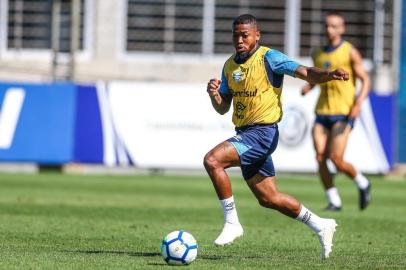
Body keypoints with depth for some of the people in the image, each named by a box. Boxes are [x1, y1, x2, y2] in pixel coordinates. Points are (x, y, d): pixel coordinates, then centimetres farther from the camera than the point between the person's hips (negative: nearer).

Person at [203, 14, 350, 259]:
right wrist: (214, 94, -8)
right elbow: (223, 108, 15)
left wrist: (330, 74, -38)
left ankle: (232, 223, -14)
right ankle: (321, 226, 28)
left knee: (212, 160, -25)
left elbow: (306, 73, -18)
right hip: (245, 134, 8)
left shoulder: (269, 58, -10)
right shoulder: (230, 66, 12)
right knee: (269, 198, 13)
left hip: (263, 132, -8)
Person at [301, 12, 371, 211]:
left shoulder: (350, 52, -3)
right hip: (322, 113, 5)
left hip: (343, 113, -5)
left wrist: (359, 103, -18)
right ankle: (334, 201, 4)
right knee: (320, 159, -8)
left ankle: (362, 184, 14)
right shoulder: (318, 54, 12)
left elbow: (365, 80, -2)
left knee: (336, 159, -13)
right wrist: (308, 87, 5)